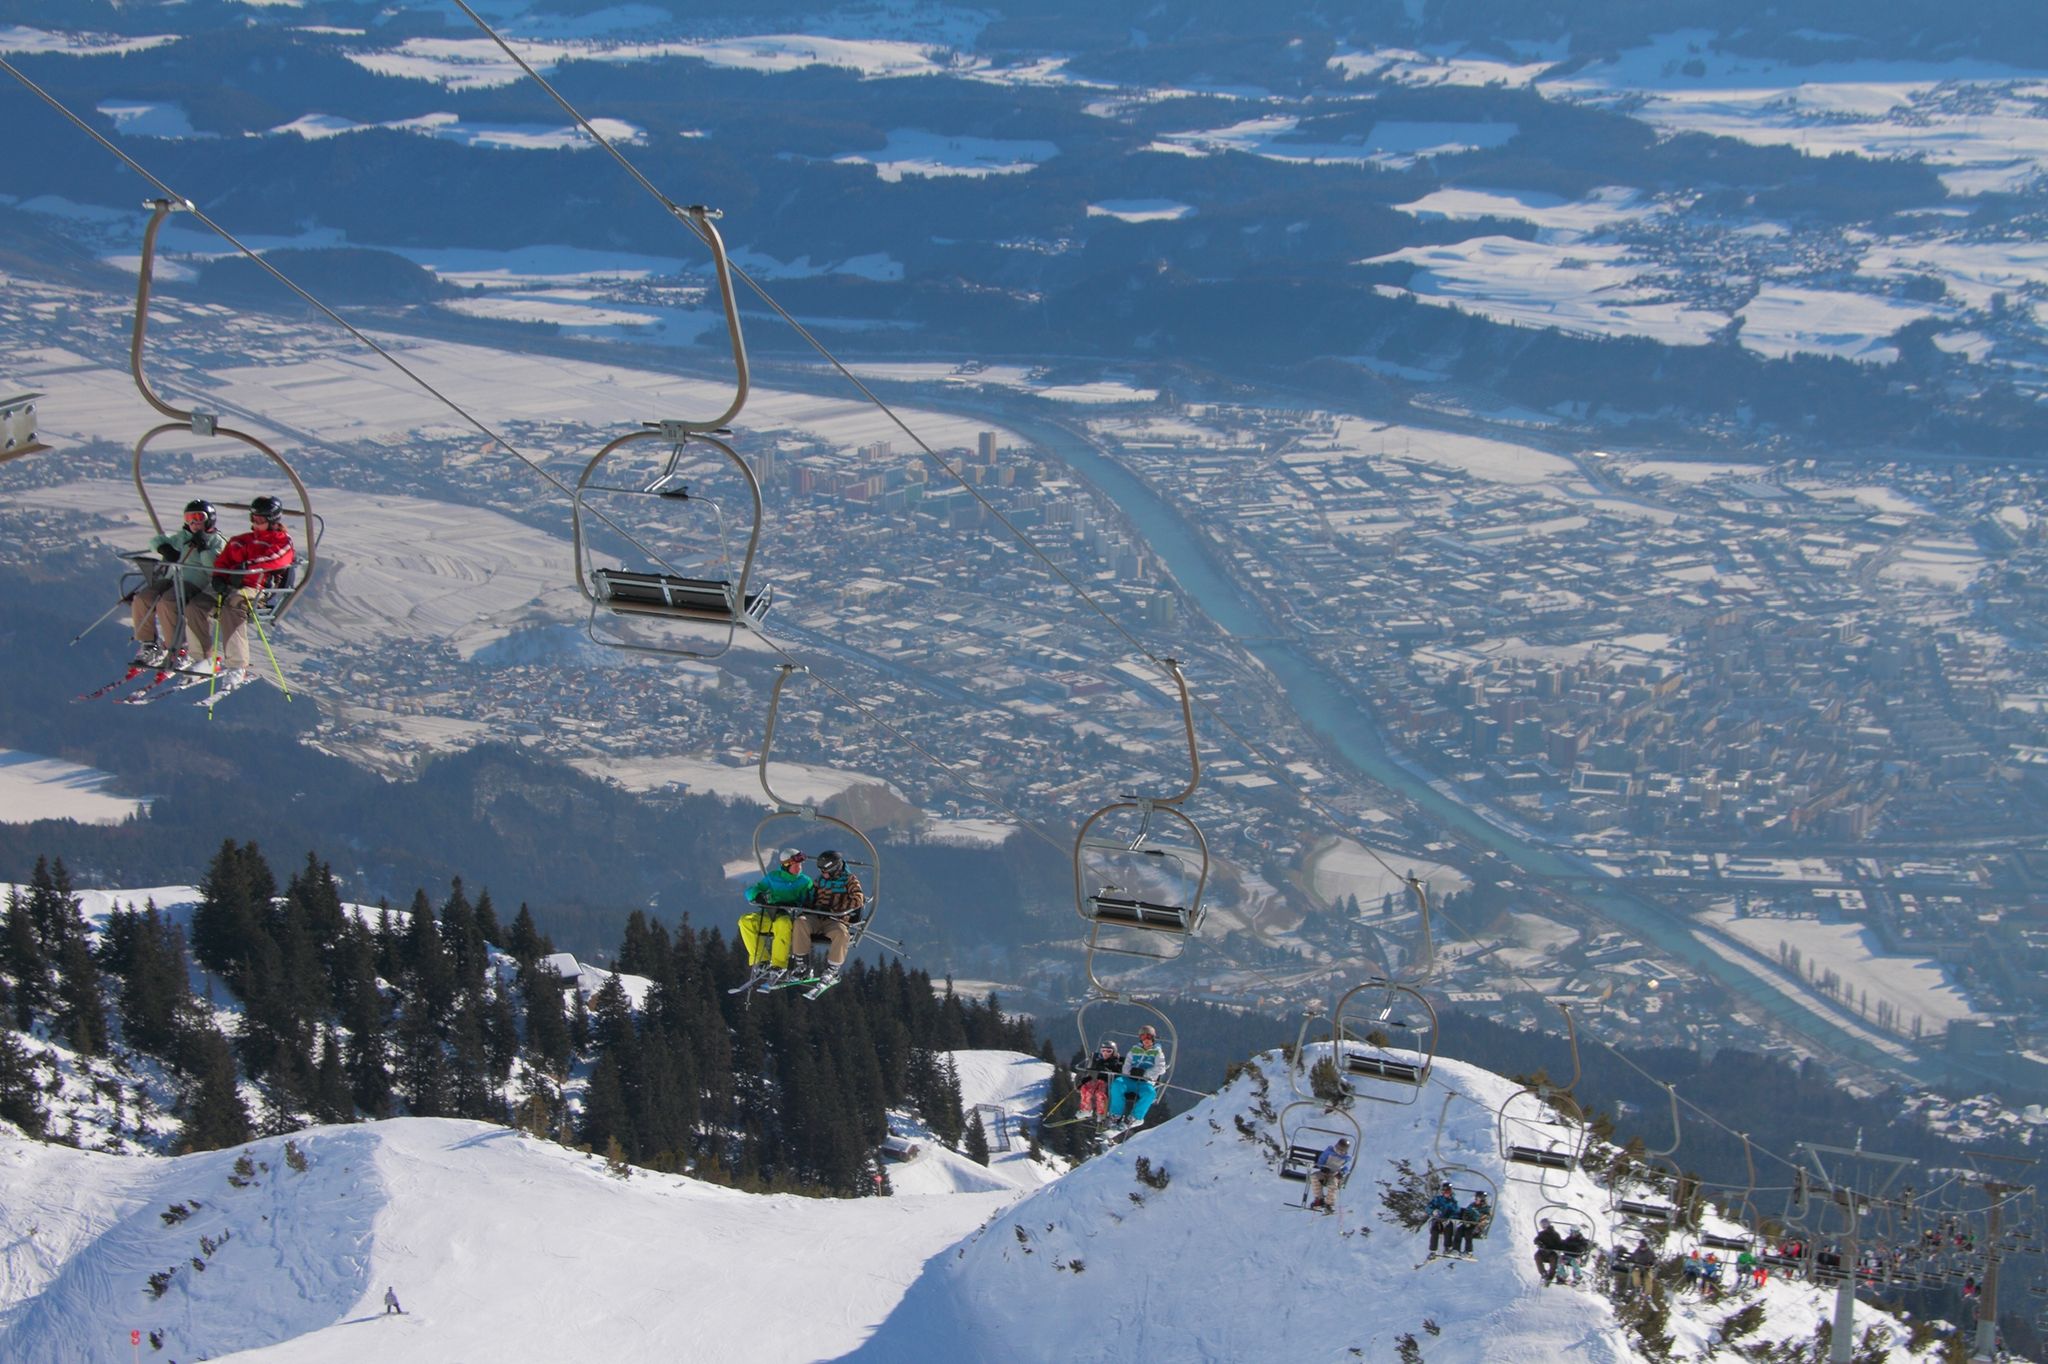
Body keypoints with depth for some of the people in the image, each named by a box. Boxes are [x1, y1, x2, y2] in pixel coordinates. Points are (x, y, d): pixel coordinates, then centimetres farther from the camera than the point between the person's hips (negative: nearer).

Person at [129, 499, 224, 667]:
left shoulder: (216, 540, 8)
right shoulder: (182, 537, 25)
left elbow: (214, 567, -7)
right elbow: (156, 540, 24)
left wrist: (203, 548, -12)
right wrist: (165, 548, 4)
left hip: (192, 583, -6)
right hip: (169, 578, 6)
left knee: (166, 603, -33)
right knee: (141, 599, -17)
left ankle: (177, 650, -23)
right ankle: (148, 645, -7)